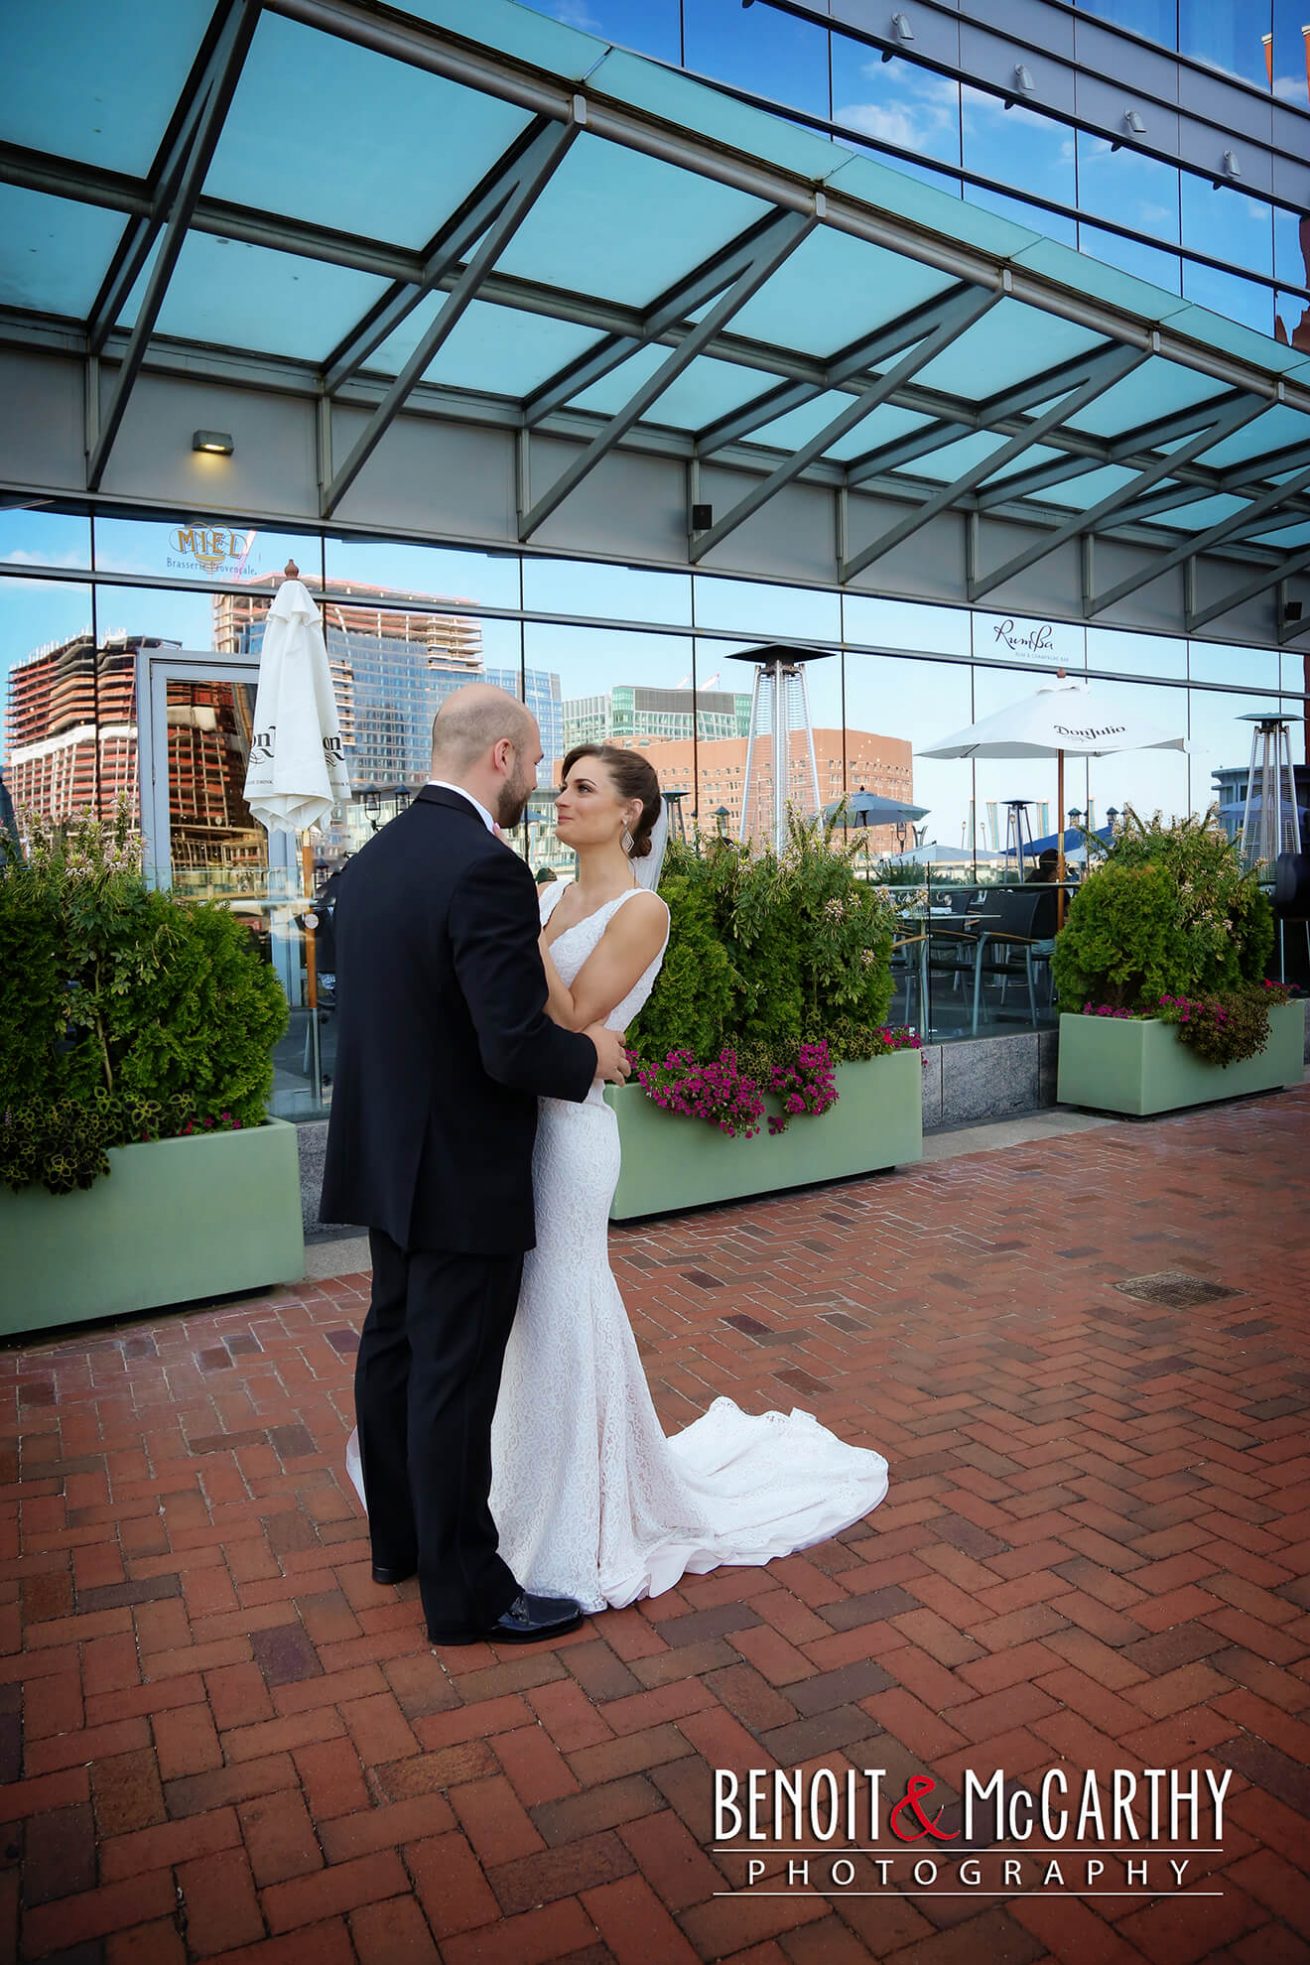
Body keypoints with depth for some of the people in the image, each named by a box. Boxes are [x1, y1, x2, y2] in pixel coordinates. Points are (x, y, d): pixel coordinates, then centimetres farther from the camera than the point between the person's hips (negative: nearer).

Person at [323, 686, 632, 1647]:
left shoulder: (372, 858, 5)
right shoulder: (486, 868, -23)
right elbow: (516, 1047, -27)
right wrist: (591, 1055, -7)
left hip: (385, 1161, 9)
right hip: (463, 1176, -9)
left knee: (394, 1347, 21)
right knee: (454, 1380, 4)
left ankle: (399, 1536, 41)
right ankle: (465, 1591, 22)